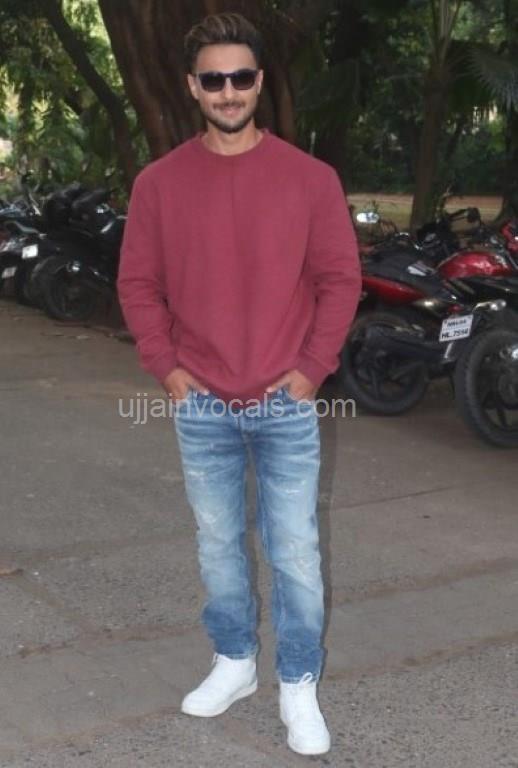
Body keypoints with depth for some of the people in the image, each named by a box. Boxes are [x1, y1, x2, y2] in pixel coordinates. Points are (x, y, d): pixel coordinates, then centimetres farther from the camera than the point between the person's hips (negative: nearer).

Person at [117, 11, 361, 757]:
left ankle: (299, 686, 18)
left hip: (287, 403, -2)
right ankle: (234, 661, 33)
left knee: (295, 551, 4)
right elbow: (137, 283, 4)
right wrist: (167, 368, -4)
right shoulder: (159, 182, 0)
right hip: (201, 406, 2)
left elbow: (340, 279, -2)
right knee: (218, 543, 15)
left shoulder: (310, 177, -4)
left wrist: (310, 370, -8)